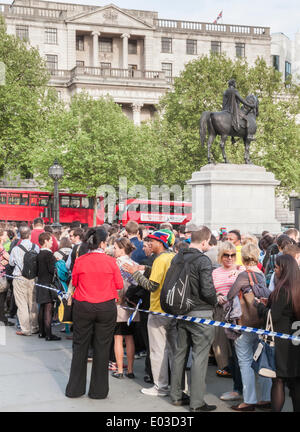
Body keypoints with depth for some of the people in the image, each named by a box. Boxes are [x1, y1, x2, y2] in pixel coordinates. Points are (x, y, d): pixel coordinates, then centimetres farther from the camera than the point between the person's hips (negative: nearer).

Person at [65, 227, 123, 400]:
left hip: (83, 307, 1)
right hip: (106, 307, -1)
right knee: (102, 347, 7)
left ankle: (75, 388, 18)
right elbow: (119, 285, -2)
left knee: (80, 346, 12)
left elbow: (74, 282, 8)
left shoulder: (80, 261, -5)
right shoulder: (110, 261, -9)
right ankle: (99, 390, 14)